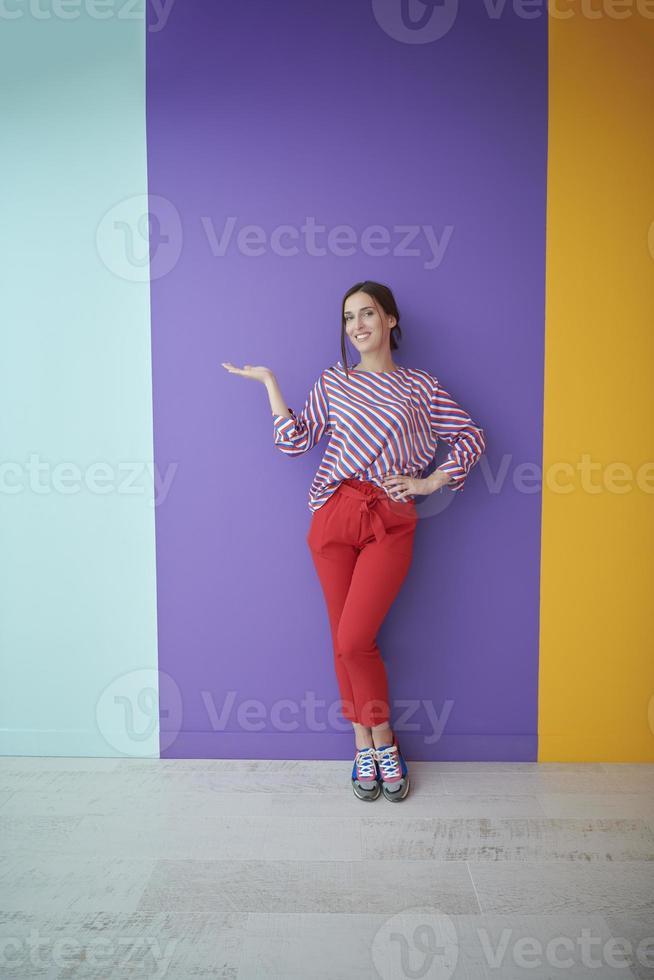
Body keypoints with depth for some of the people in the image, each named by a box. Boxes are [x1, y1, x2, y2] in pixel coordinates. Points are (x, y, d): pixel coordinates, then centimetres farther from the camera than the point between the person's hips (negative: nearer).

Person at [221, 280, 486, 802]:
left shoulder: (421, 386, 9)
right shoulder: (332, 381, 12)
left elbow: (472, 437, 12)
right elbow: (293, 442, 4)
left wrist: (431, 482, 1)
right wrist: (269, 381, 5)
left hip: (391, 523, -2)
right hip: (335, 516, 2)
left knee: (354, 640, -9)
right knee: (345, 640, 5)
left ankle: (380, 741, 14)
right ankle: (368, 746, 22)